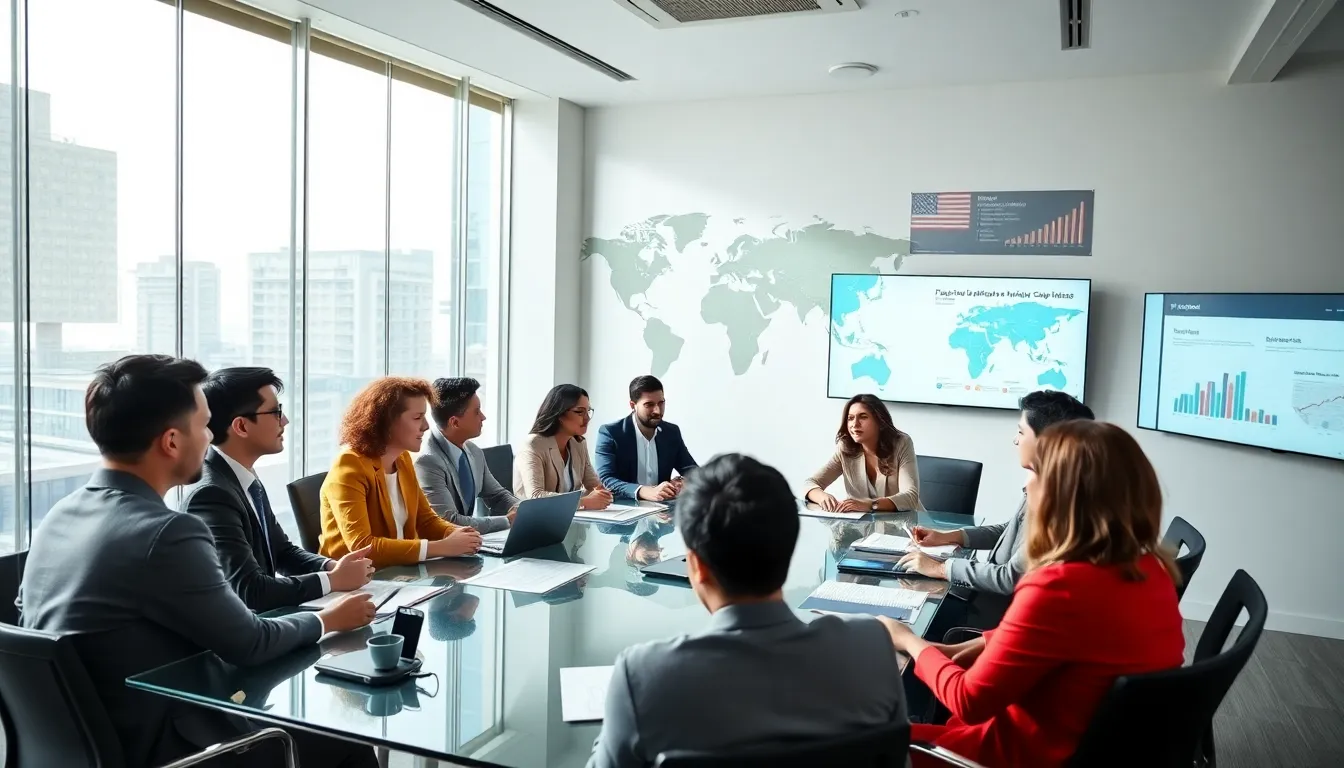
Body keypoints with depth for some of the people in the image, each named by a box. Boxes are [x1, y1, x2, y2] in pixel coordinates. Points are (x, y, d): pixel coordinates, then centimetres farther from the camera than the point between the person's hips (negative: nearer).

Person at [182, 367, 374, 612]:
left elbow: (282, 551, 13)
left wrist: (331, 566, -5)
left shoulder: (246, 480, 5)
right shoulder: (210, 494, -21)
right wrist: (333, 580, -15)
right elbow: (249, 590, -25)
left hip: (258, 619, 8)